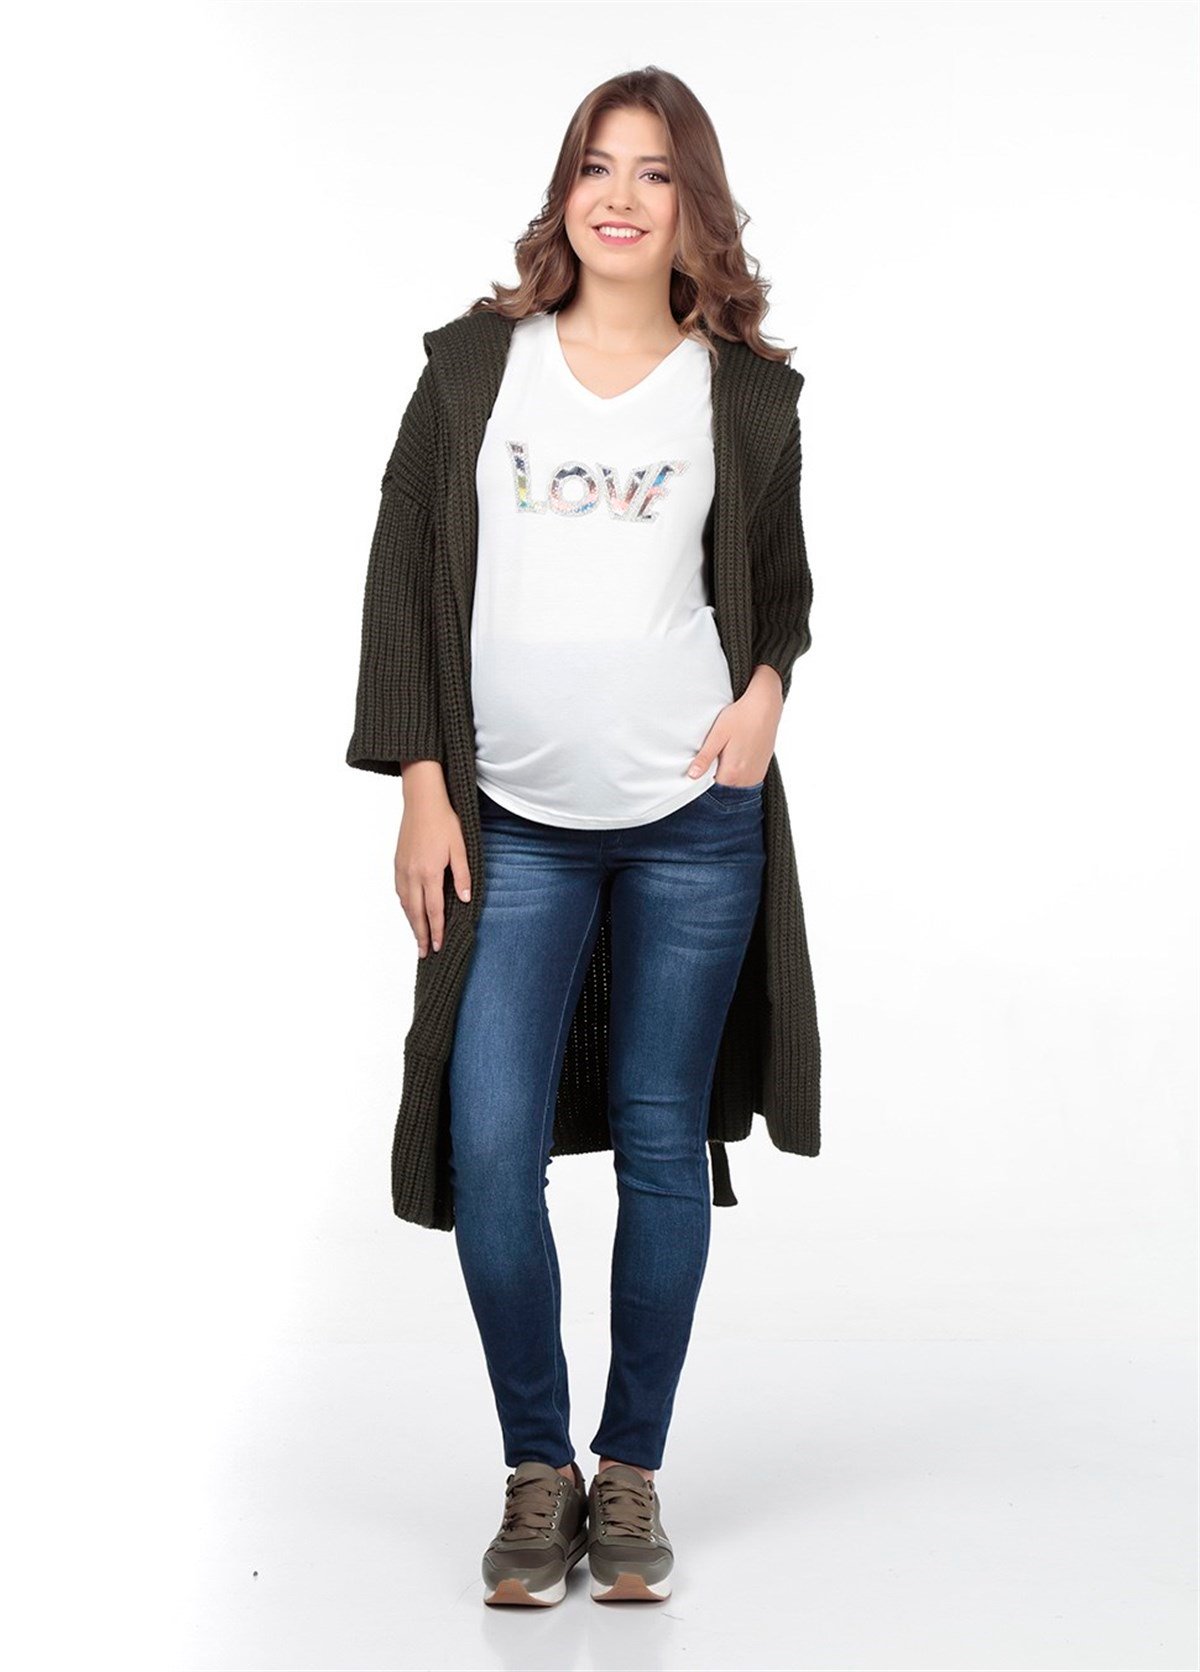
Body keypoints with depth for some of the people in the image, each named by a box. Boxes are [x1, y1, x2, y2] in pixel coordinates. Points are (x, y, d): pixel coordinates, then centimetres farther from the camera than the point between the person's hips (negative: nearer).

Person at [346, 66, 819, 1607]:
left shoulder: (745, 388, 6)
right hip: (514, 825, 0)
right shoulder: (478, 360, 5)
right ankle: (536, 1469, 13)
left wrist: (766, 690, -4)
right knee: (489, 1148, -6)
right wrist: (419, 785, -2)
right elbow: (404, 571, 4)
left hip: (692, 818, 0)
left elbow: (785, 584, 17)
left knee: (660, 1142, 6)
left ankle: (633, 1470, 22)